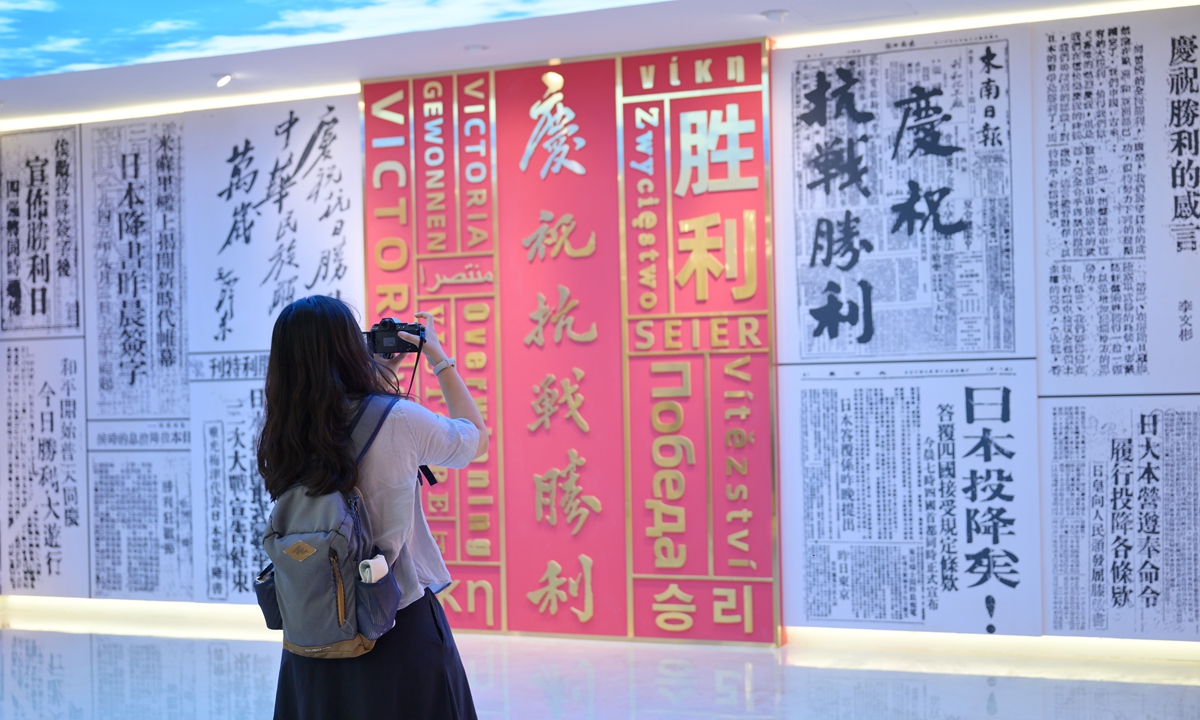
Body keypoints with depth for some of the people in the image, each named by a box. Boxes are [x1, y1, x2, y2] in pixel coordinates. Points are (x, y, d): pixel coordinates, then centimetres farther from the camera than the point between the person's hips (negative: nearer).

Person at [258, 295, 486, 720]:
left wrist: (382, 366, 19)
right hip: (401, 633, -4)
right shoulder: (399, 420, -18)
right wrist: (440, 358, 10)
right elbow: (477, 439, 2)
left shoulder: (282, 437, -6)